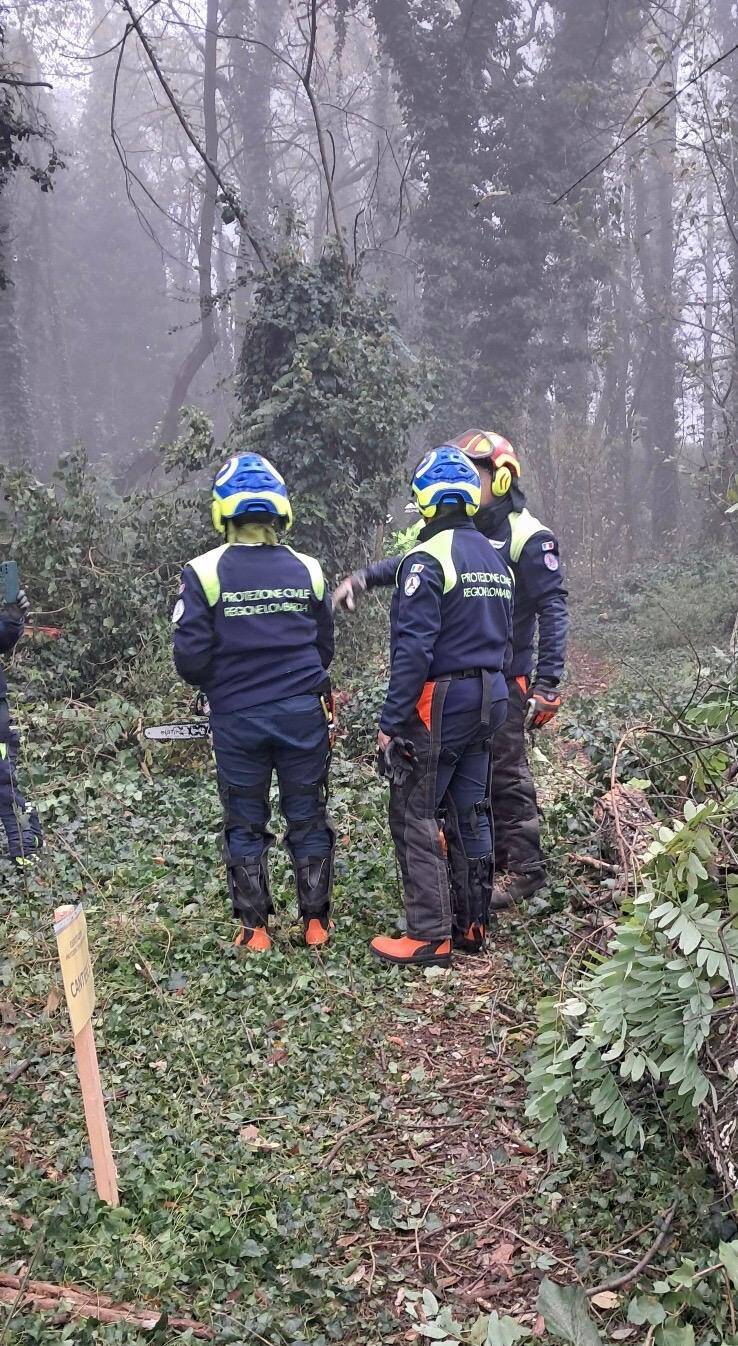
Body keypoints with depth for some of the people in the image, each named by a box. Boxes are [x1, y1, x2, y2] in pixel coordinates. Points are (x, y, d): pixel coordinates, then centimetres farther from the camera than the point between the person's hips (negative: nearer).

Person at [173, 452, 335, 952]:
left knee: (245, 826, 13)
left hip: (237, 719, -1)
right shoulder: (307, 570, -2)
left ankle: (255, 929, 20)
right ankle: (316, 922, 24)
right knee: (308, 820, 15)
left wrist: (220, 686, 10)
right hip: (303, 713, 2)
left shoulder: (205, 572, -10)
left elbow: (191, 657, -10)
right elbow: (325, 648, 7)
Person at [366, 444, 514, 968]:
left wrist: (391, 721, -17)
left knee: (415, 816, 0)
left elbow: (413, 649, -20)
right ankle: (472, 925, 22)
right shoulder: (496, 560, 12)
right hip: (490, 698, 8)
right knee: (470, 813, 14)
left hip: (441, 703, -8)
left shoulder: (427, 559, -14)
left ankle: (431, 936, 1)